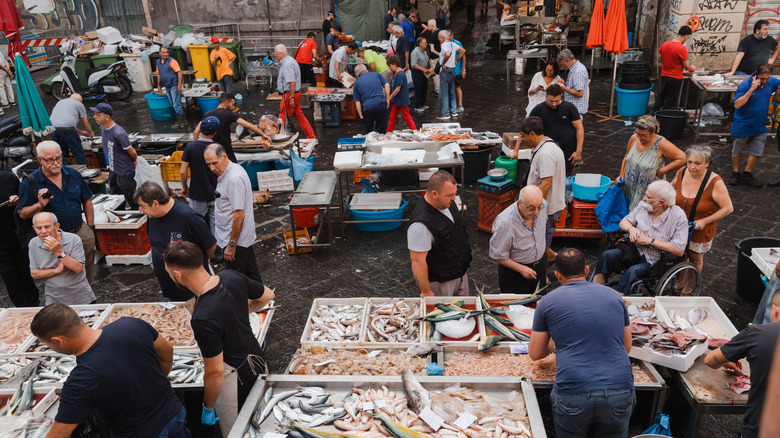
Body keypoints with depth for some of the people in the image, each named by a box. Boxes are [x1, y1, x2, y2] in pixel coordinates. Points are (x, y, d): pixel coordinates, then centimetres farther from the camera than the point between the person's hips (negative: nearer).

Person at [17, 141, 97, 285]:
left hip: (81, 231, 4)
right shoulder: (29, 183, -8)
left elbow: (87, 201, 12)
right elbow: (22, 214, -6)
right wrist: (40, 205, -25)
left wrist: (90, 227, 10)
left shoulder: (74, 175, 2)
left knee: (88, 270, 16)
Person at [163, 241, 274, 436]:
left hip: (236, 378, -7)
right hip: (256, 358, 7)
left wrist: (208, 408, -9)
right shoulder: (232, 277, -15)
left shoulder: (203, 319, -36)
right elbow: (267, 295, 4)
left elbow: (215, 372, -26)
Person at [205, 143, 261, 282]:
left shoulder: (234, 179, -24)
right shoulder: (226, 172, 9)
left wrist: (232, 244, -21)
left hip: (237, 240, -10)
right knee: (251, 276, 21)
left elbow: (239, 215, -26)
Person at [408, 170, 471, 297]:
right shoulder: (421, 224, -34)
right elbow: (417, 261, -28)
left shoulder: (448, 203, -6)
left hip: (461, 273, 8)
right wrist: (426, 291, -21)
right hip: (439, 283, -8)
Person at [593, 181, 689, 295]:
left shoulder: (679, 217, -14)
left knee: (632, 272, -34)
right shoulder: (643, 205, 1)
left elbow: (679, 251, -20)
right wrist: (631, 229, -13)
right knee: (607, 256, -21)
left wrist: (649, 241, -20)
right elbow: (623, 222, 13)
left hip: (654, 261, -5)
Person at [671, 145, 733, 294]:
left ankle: (687, 289, 43)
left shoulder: (715, 182, -26)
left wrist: (704, 221, -23)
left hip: (700, 231, -3)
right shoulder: (682, 172, -12)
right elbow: (672, 187, 13)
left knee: (695, 259, 20)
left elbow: (728, 208, -19)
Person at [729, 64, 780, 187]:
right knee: (737, 151, 10)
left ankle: (747, 175, 21)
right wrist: (751, 89, -33)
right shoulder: (745, 85, -21)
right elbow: (737, 105, -30)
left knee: (756, 152, 7)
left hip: (760, 126, 5)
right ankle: (735, 174, 27)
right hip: (743, 125, -4)